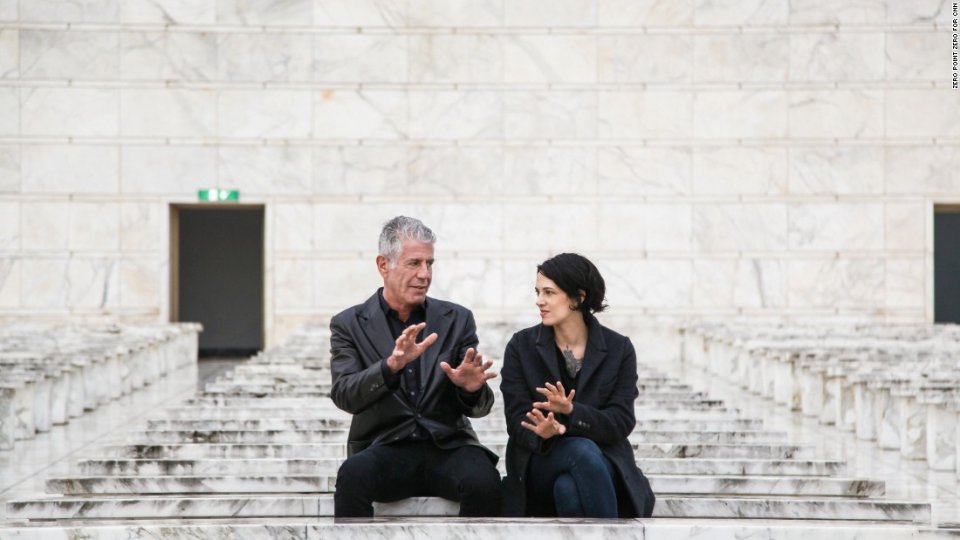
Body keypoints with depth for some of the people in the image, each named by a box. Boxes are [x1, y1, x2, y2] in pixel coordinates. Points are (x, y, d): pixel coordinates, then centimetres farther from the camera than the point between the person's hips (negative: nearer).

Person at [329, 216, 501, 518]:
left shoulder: (457, 320, 11)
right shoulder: (349, 325, 7)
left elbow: (479, 407, 10)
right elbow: (343, 396, -9)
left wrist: (471, 389, -16)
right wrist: (391, 366, -28)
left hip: (448, 446, 1)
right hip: (385, 447, -1)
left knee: (484, 482, -32)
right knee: (353, 475, -34)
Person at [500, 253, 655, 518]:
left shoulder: (618, 349, 1)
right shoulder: (521, 346, 2)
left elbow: (621, 422, -7)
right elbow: (517, 420, -5)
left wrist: (571, 411, -26)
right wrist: (543, 433, -30)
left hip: (602, 465, 0)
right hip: (540, 463, 0)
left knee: (570, 489, -36)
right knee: (583, 451, -35)